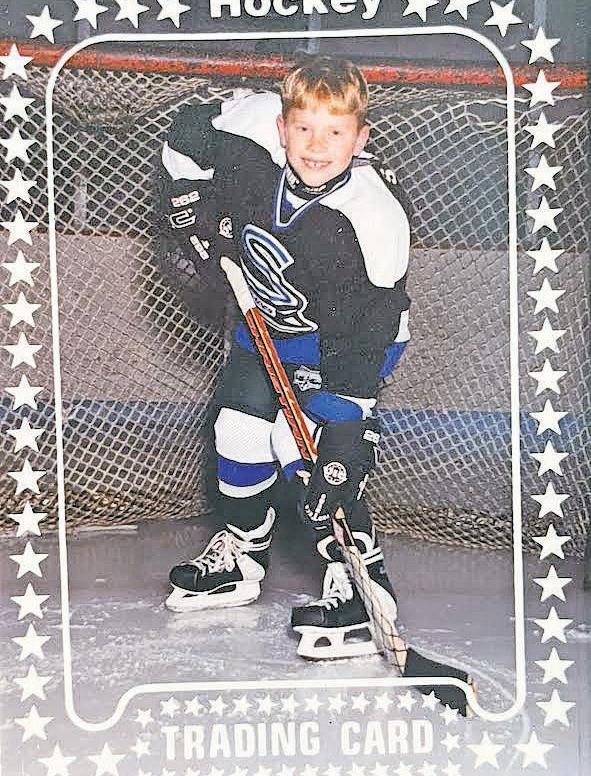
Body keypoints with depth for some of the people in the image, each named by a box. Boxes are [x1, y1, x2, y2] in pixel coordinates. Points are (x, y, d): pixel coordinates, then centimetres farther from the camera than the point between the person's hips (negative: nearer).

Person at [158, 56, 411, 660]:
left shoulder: (373, 219, -35)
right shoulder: (251, 144, -25)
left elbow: (360, 339, -32)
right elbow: (187, 133, -2)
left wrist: (343, 441, -32)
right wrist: (192, 209, -11)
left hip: (346, 335, -6)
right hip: (268, 318, 6)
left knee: (303, 440, -19)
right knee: (239, 423, 7)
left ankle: (363, 582, -9)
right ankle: (241, 553, 28)